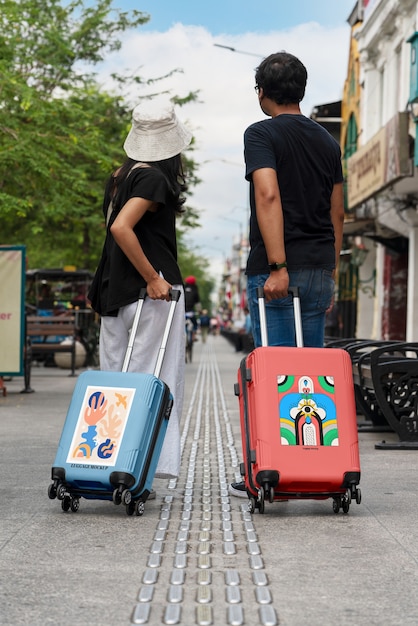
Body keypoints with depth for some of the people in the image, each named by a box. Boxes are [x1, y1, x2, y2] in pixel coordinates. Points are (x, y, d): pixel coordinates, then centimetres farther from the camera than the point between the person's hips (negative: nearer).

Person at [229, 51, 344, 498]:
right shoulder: (327, 140, 15)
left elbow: (269, 196, -20)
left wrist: (278, 267, -24)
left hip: (276, 270, -6)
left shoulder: (261, 134, -5)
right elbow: (337, 214, 16)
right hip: (320, 270, 6)